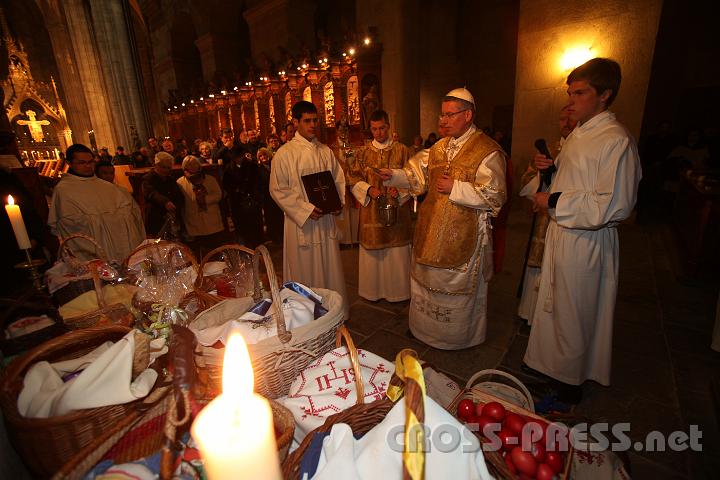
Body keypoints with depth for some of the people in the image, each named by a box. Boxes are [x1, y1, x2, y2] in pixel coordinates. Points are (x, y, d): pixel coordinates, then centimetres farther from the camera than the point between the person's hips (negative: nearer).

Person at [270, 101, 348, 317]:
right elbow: (278, 189, -9)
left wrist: (338, 202, -4)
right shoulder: (284, 153, -6)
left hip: (326, 220, 5)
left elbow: (339, 179, 14)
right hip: (301, 222, -4)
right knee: (305, 275, 6)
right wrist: (306, 210, -17)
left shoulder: (326, 151, 9)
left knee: (330, 270, 14)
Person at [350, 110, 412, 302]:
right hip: (371, 212, 2)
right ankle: (373, 290, 25)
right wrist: (369, 189, -12)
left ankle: (398, 290, 21)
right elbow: (354, 178, 6)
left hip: (397, 210, -1)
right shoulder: (364, 153, 8)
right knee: (373, 254, 8)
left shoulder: (402, 150, 3)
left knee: (397, 254, 4)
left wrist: (399, 190, -16)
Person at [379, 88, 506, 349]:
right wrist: (393, 176, -2)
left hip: (464, 234, -6)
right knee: (427, 279, 18)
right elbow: (419, 176, 13)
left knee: (457, 286, 9)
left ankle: (457, 336, 34)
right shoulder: (439, 147, 10)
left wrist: (454, 188, -20)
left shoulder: (487, 150, -12)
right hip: (432, 229, 7)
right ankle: (426, 327, 40)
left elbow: (495, 195, -17)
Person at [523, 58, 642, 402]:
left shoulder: (616, 141, -17)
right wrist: (549, 166, 5)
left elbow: (614, 206, -23)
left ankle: (569, 387, 28)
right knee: (554, 307, 20)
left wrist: (554, 202, -19)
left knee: (572, 318, 6)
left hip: (585, 243, -9)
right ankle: (552, 368, 40)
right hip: (561, 234, 9)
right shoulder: (577, 135, 12)